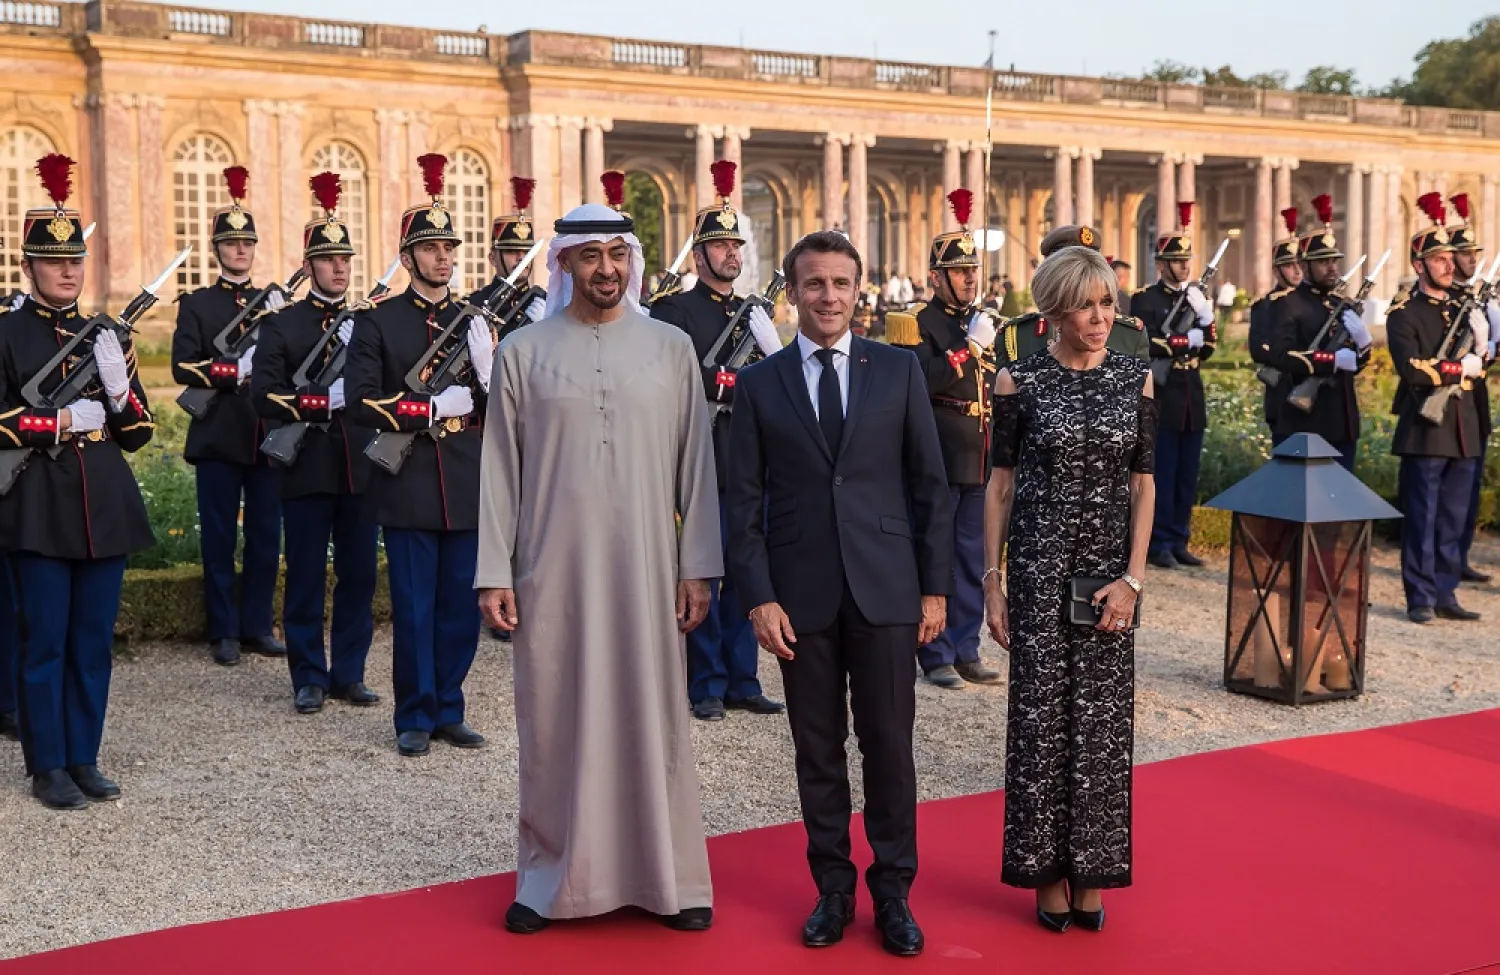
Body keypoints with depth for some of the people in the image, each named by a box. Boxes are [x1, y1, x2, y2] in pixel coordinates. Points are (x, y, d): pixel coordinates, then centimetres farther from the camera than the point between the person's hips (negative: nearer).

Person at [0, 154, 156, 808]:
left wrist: (118, 388, -7)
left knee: (95, 641, 9)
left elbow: (139, 430, 11)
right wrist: (60, 423, -13)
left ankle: (83, 758, 19)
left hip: (105, 506, 4)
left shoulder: (106, 335, 13)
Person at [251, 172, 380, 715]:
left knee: (359, 575, 7)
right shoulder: (282, 324, 1)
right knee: (306, 579, 4)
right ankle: (309, 678, 14)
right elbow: (264, 393, -10)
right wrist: (325, 400, -18)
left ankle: (349, 673, 18)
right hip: (307, 469, -3)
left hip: (360, 467, 3)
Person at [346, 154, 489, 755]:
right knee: (413, 609, 3)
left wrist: (487, 364, -12)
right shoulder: (379, 321, 1)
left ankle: (448, 710, 21)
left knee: (461, 607, 9)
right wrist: (432, 409, -16)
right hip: (409, 487, -3)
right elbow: (360, 401, -8)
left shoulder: (477, 320, 10)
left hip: (467, 485, 3)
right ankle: (414, 718, 14)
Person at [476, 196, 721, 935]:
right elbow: (500, 470, 3)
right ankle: (552, 877, 18)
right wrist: (494, 574, -1)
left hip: (645, 568, 0)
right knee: (555, 725, 6)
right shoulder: (523, 351, 3)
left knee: (652, 721, 5)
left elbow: (694, 464, 4)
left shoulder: (671, 347, 4)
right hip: (551, 569, 0)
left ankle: (669, 876, 16)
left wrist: (698, 568, 0)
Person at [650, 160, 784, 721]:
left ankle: (741, 681, 17)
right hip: (702, 462, -5)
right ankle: (707, 687, 10)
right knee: (702, 578, 1)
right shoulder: (675, 311, -2)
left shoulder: (753, 312, 16)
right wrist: (728, 383, -16)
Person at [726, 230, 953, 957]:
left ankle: (893, 891, 17)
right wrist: (759, 597, -5)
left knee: (889, 743, 3)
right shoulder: (758, 384, 4)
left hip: (885, 590, 0)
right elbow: (745, 501, 3)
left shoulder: (899, 371, 4)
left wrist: (935, 588, 0)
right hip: (801, 592, 1)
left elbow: (930, 485, 4)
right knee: (817, 748, 8)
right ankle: (832, 887, 22)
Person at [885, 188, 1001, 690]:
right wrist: (968, 348, -21)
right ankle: (936, 656, 8)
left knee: (974, 558, 10)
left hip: (980, 460, 7)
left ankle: (966, 650, 19)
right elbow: (921, 383, -22)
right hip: (938, 461, -6)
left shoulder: (986, 323, 15)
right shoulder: (918, 325, -6)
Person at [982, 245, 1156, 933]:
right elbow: (1001, 483, 1)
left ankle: (1090, 874, 19)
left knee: (1102, 718, 7)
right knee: (1041, 716, 3)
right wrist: (992, 578, -3)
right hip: (1039, 565, -2)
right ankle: (1047, 871, 16)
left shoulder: (1136, 379, 3)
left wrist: (1133, 579, -5)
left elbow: (1143, 483, 3)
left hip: (1109, 572, 2)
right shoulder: (1019, 382, -3)